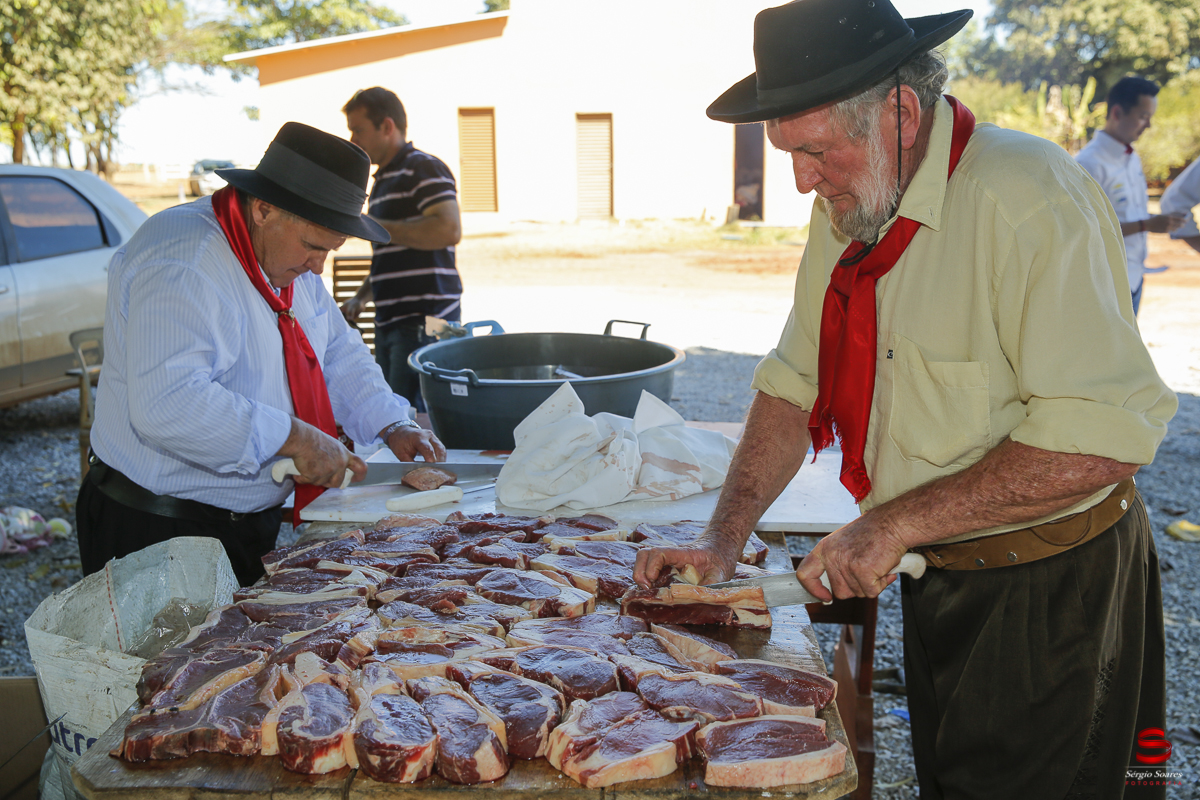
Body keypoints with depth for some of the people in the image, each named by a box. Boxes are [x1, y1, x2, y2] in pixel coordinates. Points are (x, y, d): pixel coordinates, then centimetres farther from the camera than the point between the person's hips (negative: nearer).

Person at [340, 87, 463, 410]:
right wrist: (361, 297, 17)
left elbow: (449, 230, -24)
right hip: (391, 321, 10)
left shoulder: (423, 169, -7)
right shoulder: (383, 180, 22)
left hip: (424, 321, -10)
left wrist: (373, 226, -18)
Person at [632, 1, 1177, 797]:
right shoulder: (844, 208, 2)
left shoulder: (1030, 199, -25)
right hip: (937, 579, 7)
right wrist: (724, 536, -3)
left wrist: (898, 523, -25)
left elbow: (1102, 440, -30)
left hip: (1049, 591, -7)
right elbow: (796, 382, 6)